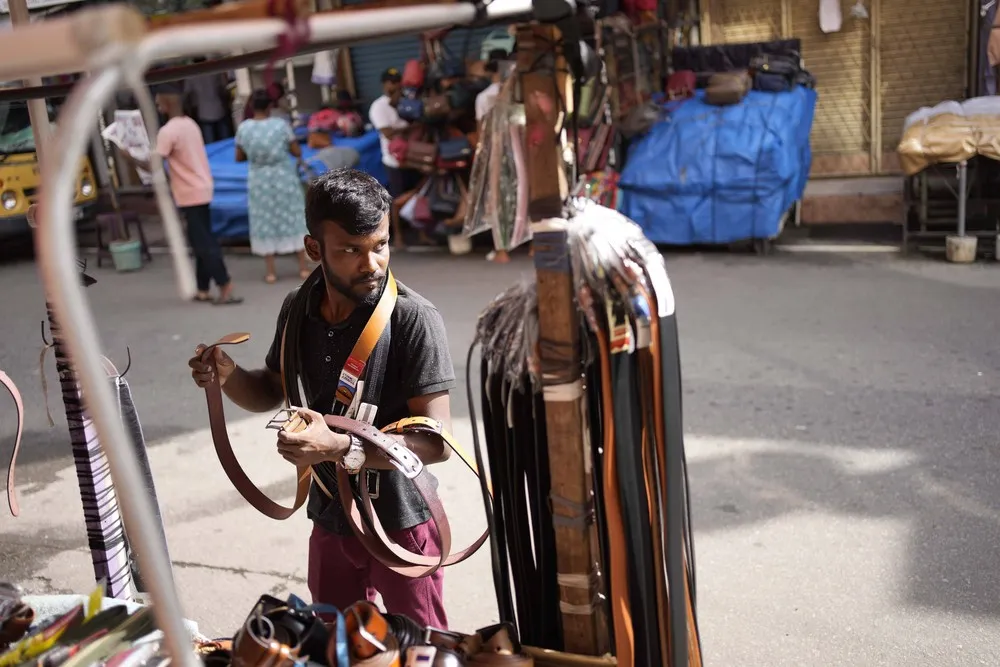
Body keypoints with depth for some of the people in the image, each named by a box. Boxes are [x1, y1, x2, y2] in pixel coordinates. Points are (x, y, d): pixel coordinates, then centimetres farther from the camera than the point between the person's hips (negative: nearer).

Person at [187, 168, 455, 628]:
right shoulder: (299, 310, -3)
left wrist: (338, 447, -35)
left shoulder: (413, 319, -23)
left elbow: (436, 441, -25)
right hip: (330, 518, 6)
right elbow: (272, 391, 12)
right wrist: (228, 377, -9)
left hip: (400, 523, -5)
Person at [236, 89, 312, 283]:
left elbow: (239, 157, 2)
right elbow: (297, 152, -7)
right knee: (293, 220, 9)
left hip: (259, 181, 1)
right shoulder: (281, 125, -12)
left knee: (265, 223, 10)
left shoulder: (243, 128, -7)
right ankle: (303, 267, 12)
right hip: (284, 178, -1)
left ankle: (270, 271, 11)